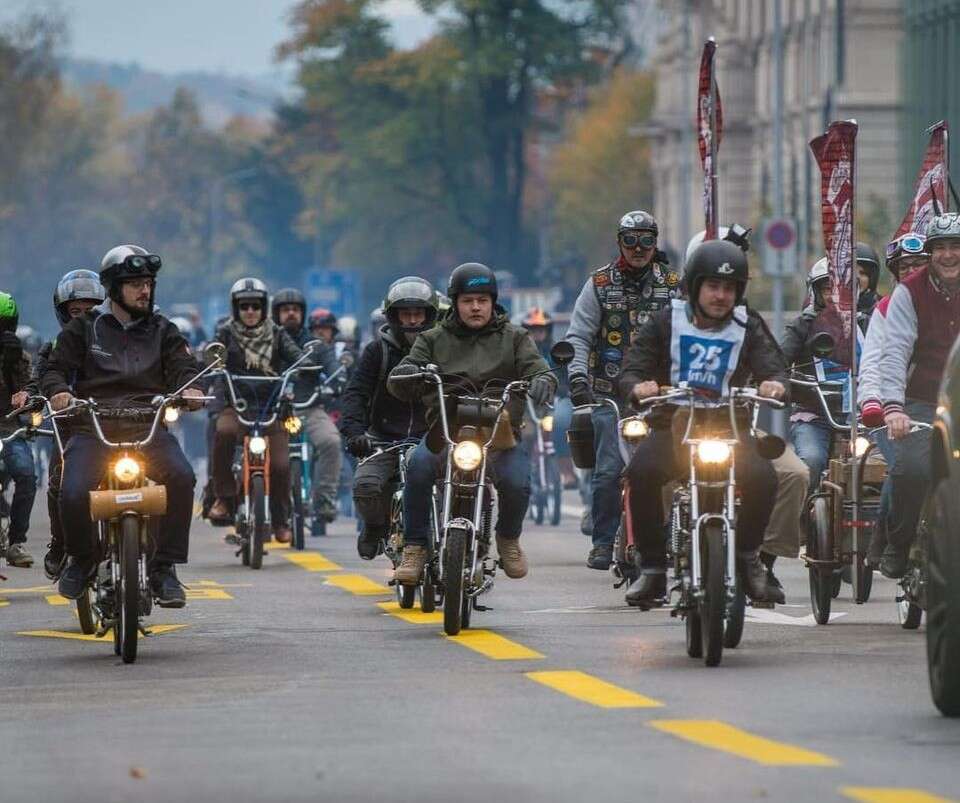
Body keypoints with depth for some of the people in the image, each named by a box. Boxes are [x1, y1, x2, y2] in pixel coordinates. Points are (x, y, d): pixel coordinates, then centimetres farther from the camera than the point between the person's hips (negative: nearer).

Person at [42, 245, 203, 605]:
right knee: (74, 493, -28)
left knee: (180, 477, -30)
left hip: (148, 426, 1)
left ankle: (164, 567, -19)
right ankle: (81, 558, 5)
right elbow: (55, 368, 11)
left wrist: (188, 388, -14)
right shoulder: (83, 328, 16)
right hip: (91, 430, -1)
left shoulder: (162, 331, 21)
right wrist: (57, 391, -13)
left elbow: (182, 366, 11)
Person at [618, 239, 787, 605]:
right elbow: (632, 369, 0)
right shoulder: (667, 322, 6)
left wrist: (775, 383, -29)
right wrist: (638, 386, -26)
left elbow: (772, 366, -3)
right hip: (672, 424, -1)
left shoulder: (748, 327, 9)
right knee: (642, 472, -32)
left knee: (762, 478, -28)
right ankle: (652, 567, -18)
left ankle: (747, 554, 0)